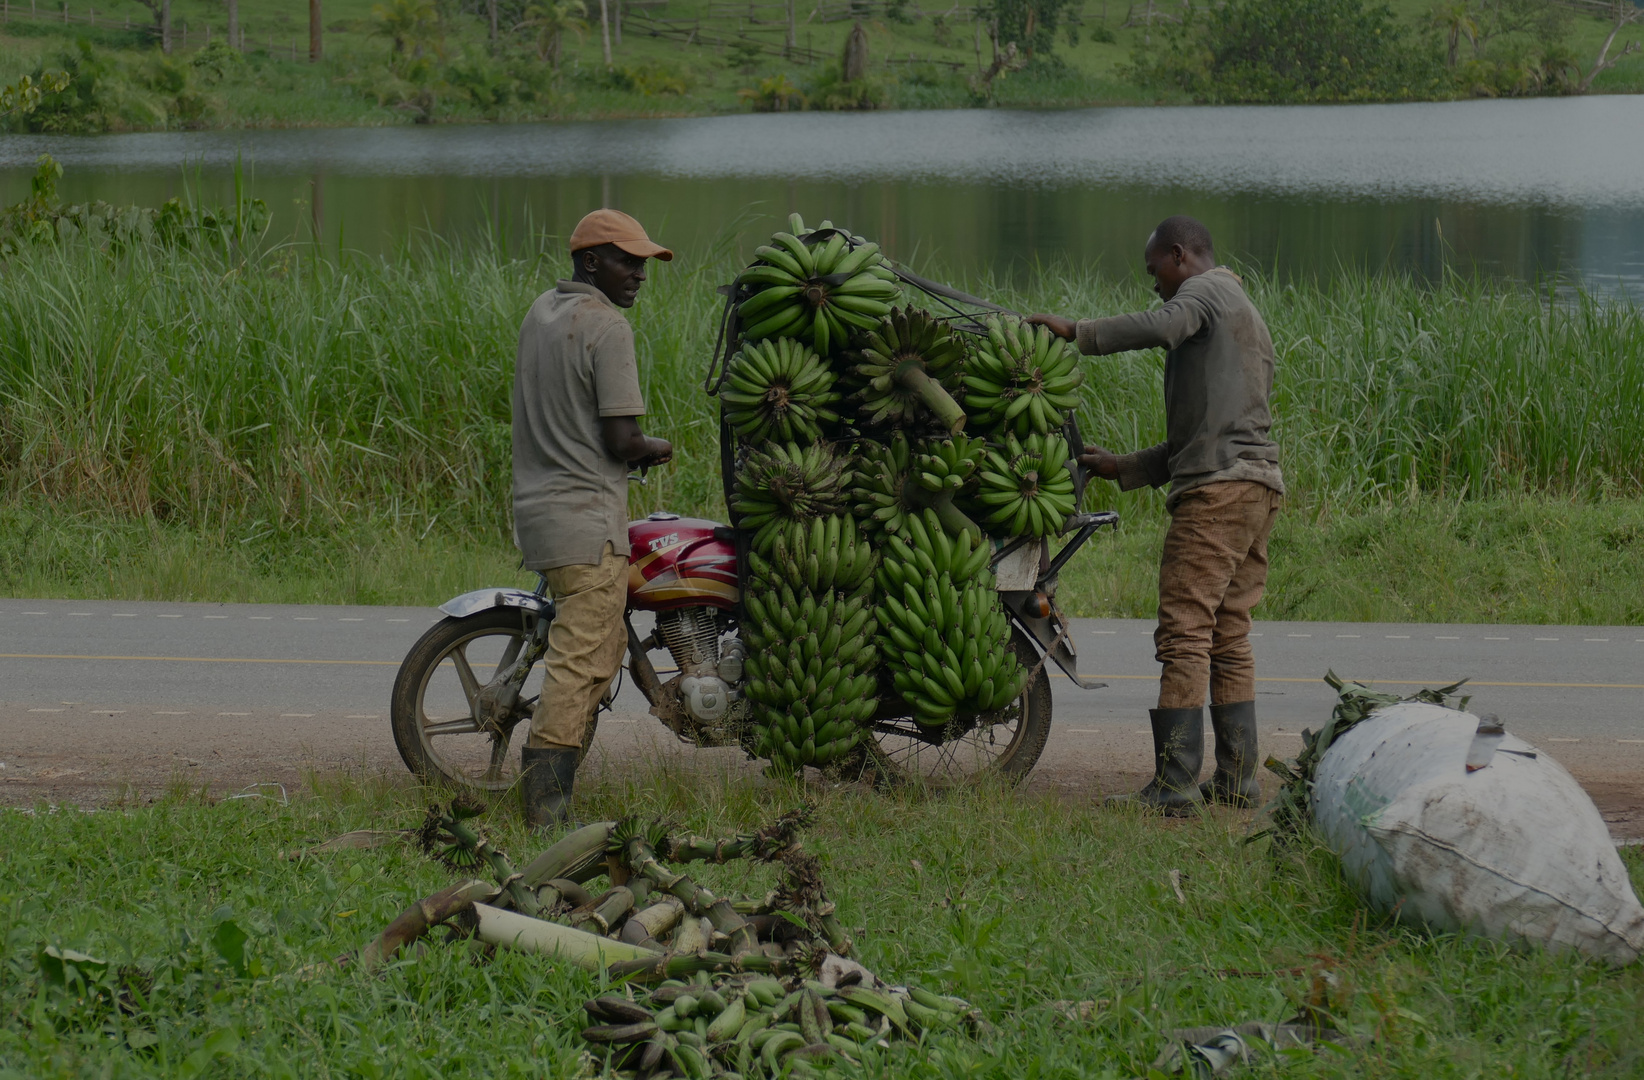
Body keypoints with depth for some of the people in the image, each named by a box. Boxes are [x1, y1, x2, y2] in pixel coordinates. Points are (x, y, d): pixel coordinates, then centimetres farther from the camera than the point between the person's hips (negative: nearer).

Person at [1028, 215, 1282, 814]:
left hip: (1217, 487, -10)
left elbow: (1160, 326, -23)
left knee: (1184, 635, -11)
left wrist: (1076, 332, -13)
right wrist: (1124, 468, 25)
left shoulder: (1207, 290, 2)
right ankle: (1237, 778, 11)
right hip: (1260, 481, 10)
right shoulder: (1247, 317, 30)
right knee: (1229, 640, 12)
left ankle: (1174, 783, -16)